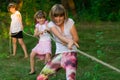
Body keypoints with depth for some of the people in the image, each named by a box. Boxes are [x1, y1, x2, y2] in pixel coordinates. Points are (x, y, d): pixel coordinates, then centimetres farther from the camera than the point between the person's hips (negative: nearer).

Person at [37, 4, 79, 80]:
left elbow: (76, 39, -2)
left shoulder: (70, 22, -4)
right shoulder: (51, 24, -4)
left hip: (70, 53, -3)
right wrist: (69, 41, -46)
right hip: (59, 55, 3)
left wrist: (69, 42, -25)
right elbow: (59, 36, -24)